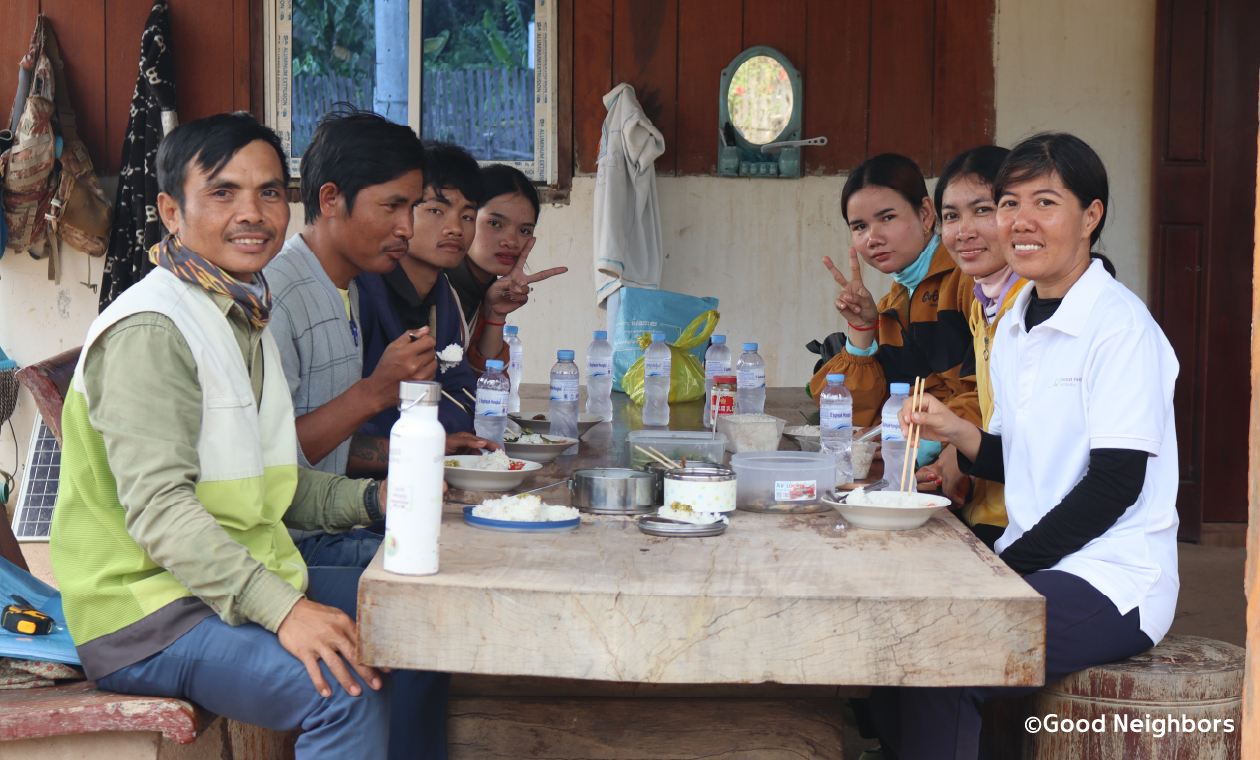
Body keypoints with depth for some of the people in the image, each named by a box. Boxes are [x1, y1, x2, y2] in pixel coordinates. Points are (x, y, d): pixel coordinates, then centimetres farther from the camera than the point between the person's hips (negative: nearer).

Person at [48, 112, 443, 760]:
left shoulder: (245, 317, 16)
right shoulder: (149, 330, -17)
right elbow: (157, 505, -26)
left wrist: (370, 499, 6)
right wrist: (281, 609, -34)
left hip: (246, 580, 10)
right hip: (147, 613, -10)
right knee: (348, 688, -29)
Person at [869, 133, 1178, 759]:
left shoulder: (1120, 325, -13)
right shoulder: (1014, 324, 12)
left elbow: (1115, 483, -17)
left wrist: (1001, 568, -16)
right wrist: (958, 433, -4)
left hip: (1113, 581, -7)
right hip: (1029, 566, 7)